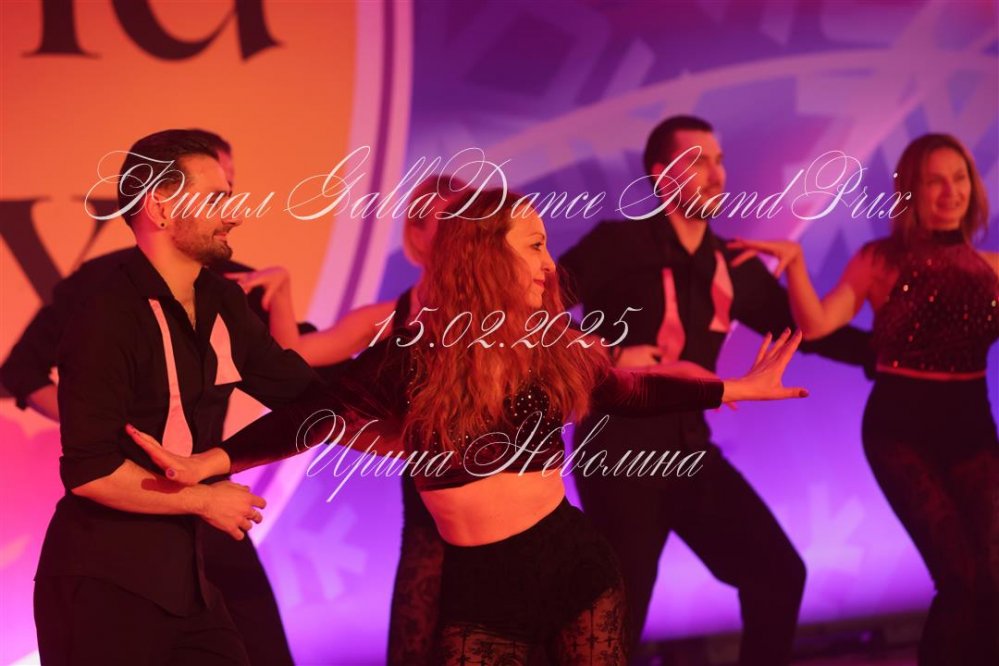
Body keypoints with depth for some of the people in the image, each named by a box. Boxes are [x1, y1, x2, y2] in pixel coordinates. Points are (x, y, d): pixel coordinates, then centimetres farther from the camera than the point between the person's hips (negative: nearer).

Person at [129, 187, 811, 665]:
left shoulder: (553, 348, 3)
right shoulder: (414, 357, -7)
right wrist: (206, 463, -18)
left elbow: (631, 392, 18)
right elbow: (315, 418, -9)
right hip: (480, 583, -3)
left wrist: (739, 388, 23)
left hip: (574, 559, 3)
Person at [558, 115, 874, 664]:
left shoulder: (732, 266, 8)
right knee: (619, 619, -2)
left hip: (689, 448, 6)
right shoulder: (617, 244, -9)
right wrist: (609, 355, -24)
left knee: (778, 574, 3)